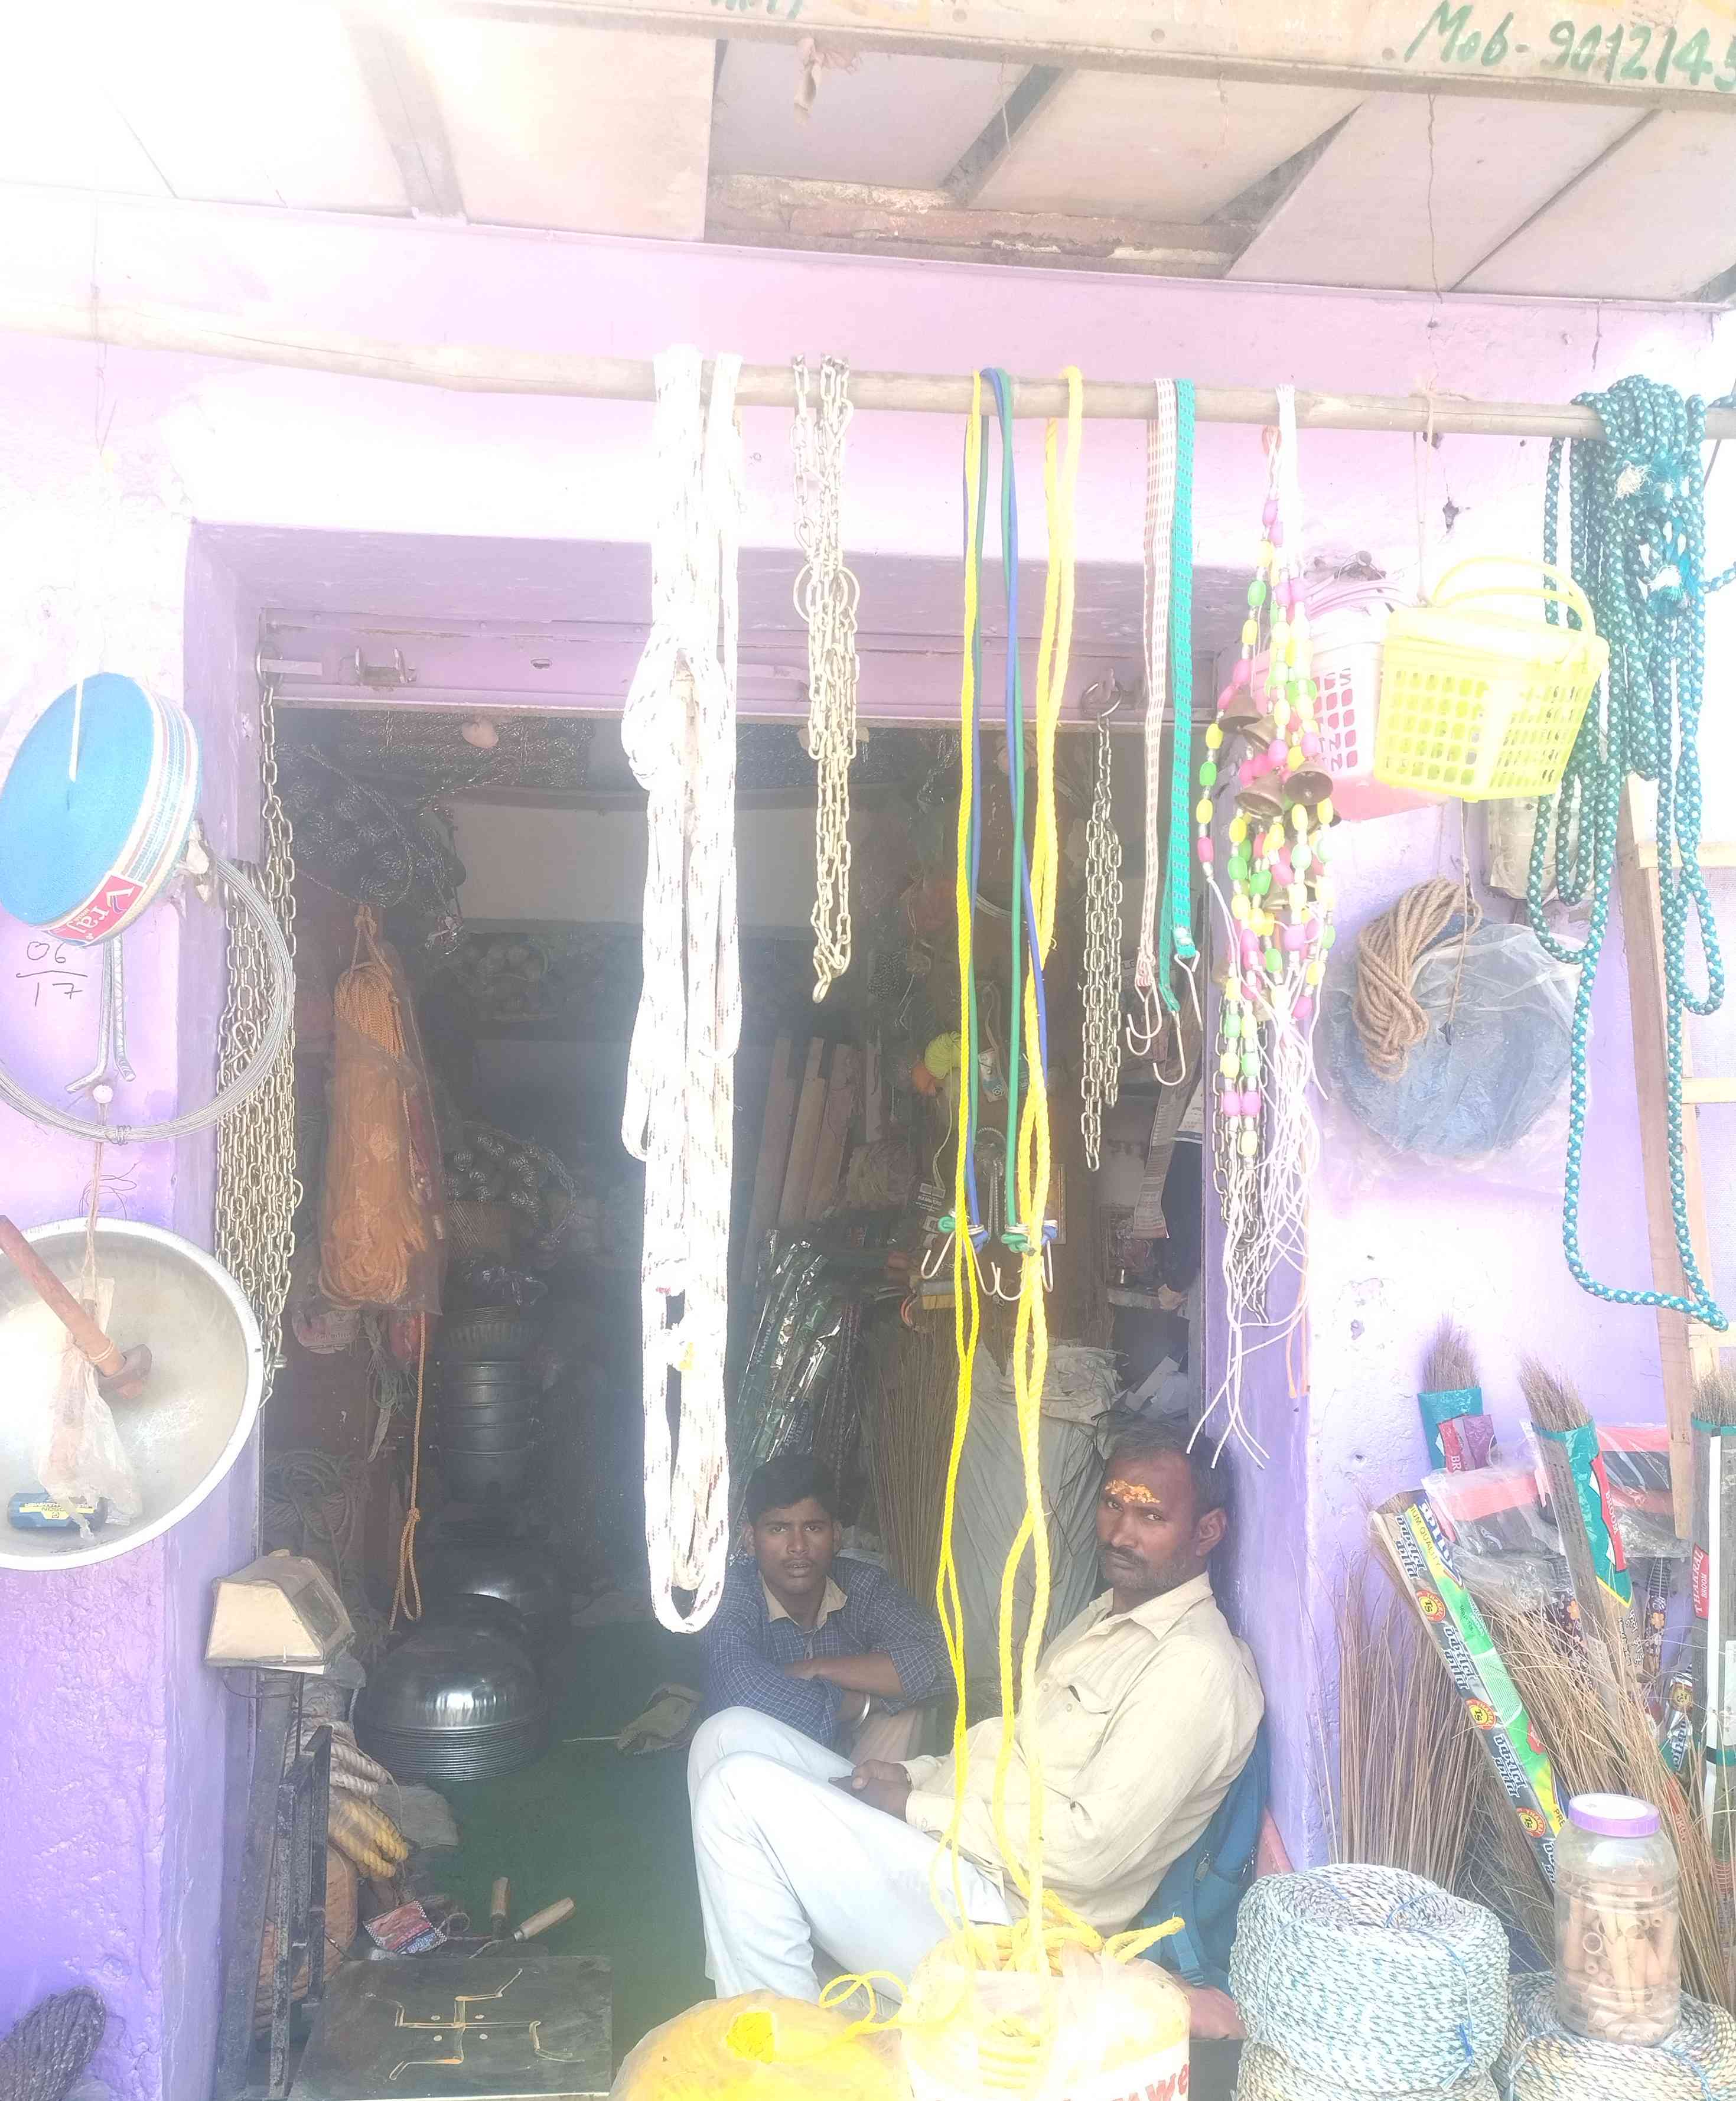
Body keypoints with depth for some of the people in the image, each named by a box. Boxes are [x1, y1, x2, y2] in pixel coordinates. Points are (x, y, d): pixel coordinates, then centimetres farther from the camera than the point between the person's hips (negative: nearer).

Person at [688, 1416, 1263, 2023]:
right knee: (733, 1734, 3)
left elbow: (1090, 1851, -23)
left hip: (997, 1915, -10)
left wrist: (914, 1806, -14)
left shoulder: (1199, 1666, -16)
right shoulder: (1107, 1615, 15)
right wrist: (911, 1778, 3)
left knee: (741, 1792, -19)